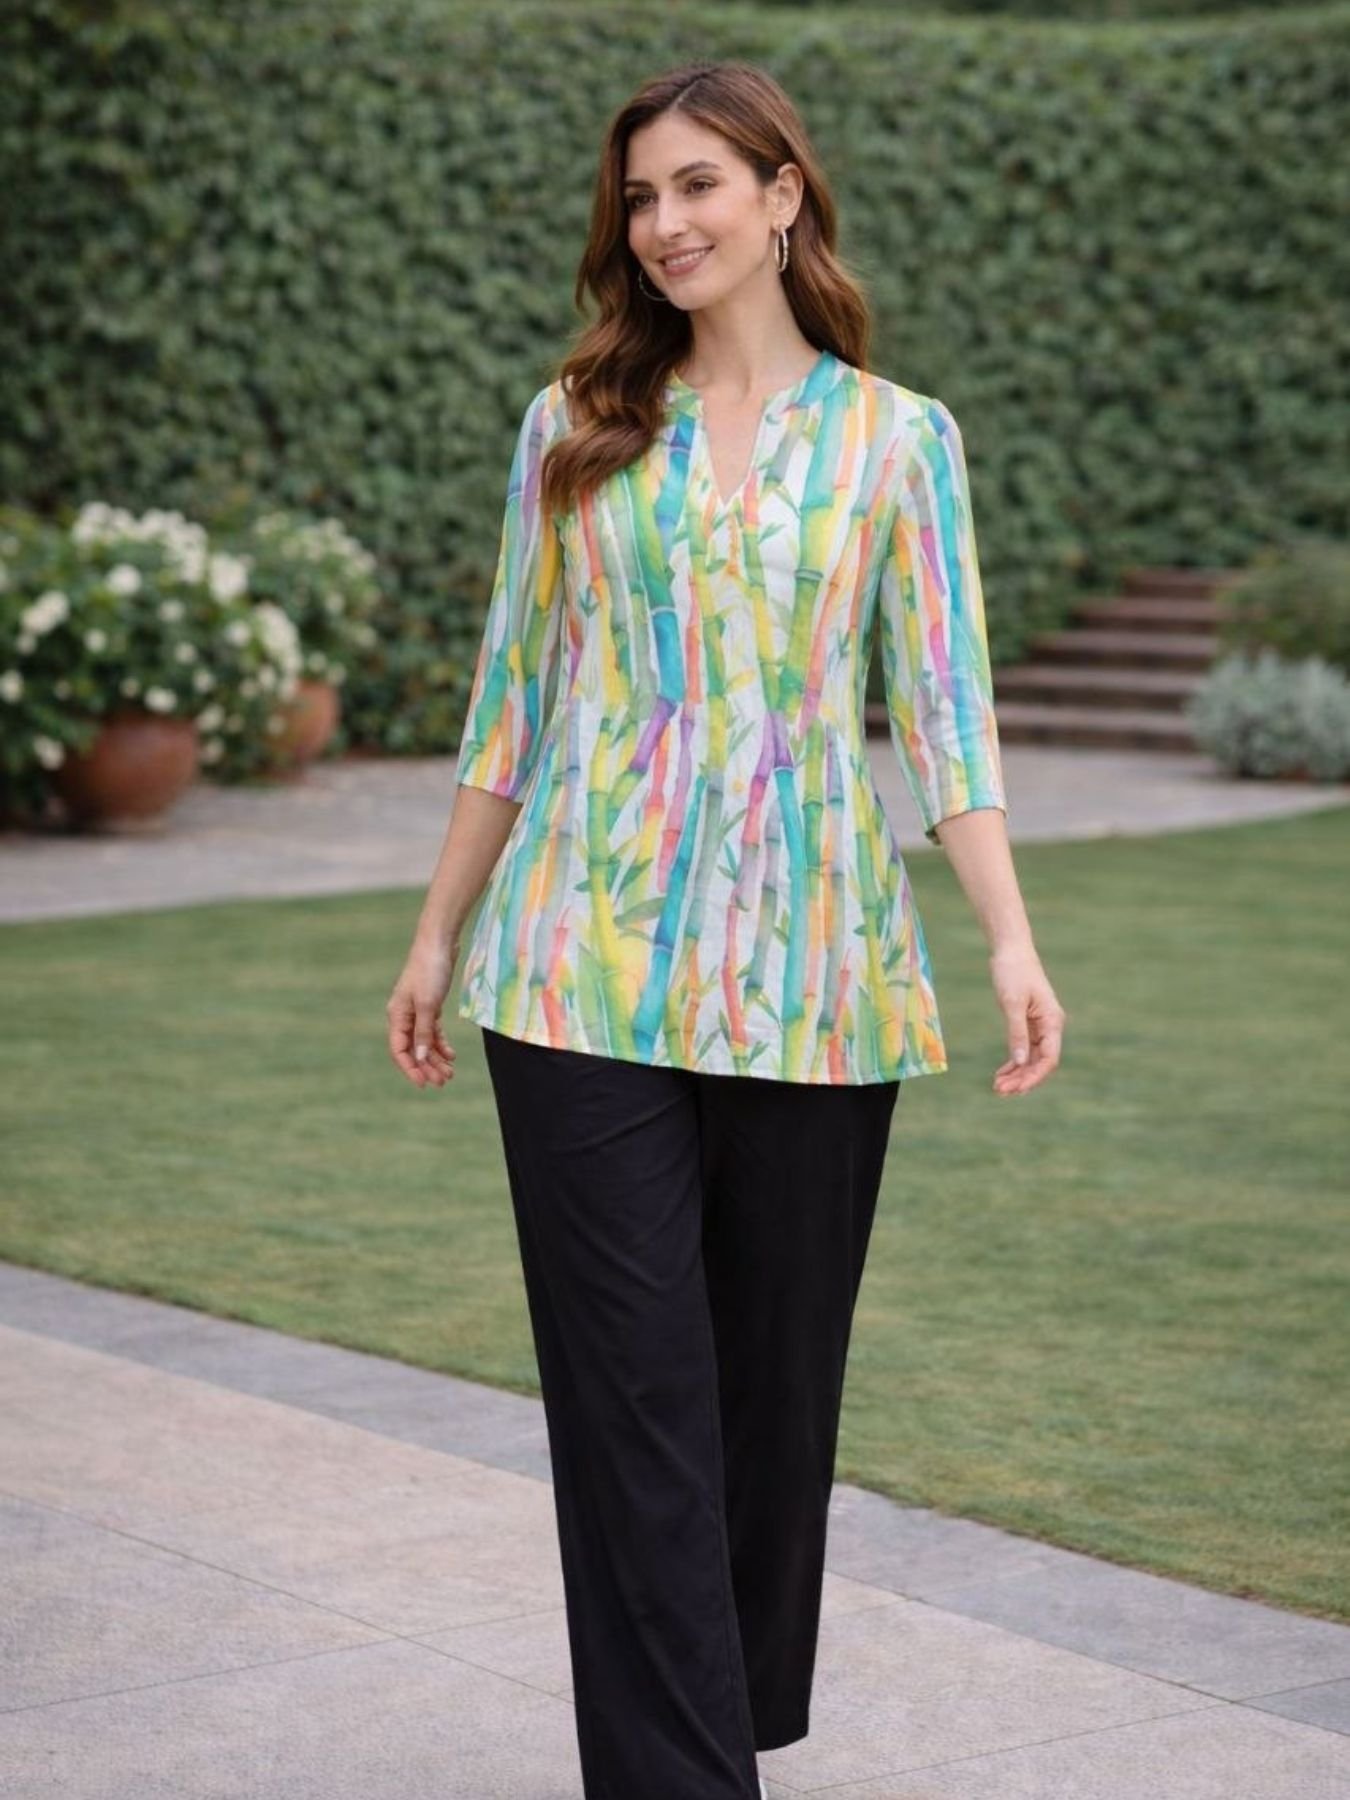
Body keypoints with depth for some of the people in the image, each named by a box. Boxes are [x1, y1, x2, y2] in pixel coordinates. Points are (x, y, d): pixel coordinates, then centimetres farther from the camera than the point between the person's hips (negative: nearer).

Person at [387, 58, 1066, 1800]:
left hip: (806, 977, 0)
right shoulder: (574, 428, 8)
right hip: (589, 970, 0)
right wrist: (438, 933, 11)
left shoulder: (897, 437, 4)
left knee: (778, 1376, 10)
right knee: (633, 1397, -4)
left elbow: (944, 707, -1)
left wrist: (1011, 938, -13)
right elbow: (515, 697, 12)